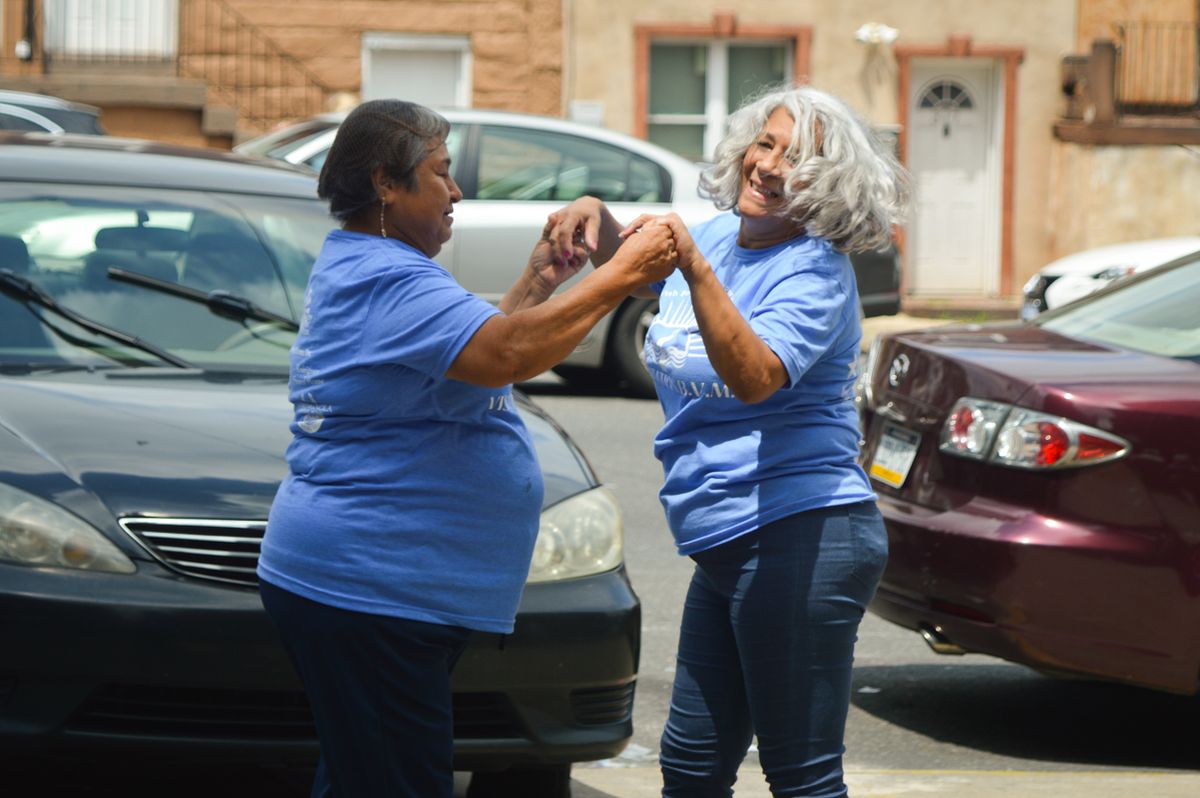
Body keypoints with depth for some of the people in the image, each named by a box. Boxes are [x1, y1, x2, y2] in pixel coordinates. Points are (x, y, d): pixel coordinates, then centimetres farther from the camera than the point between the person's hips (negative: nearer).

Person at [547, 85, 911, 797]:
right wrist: (597, 218, 12)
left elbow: (757, 377, -29)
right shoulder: (717, 237, 13)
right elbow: (632, 269, 33)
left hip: (800, 538, -9)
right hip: (731, 549, 9)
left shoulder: (815, 272, -12)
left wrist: (695, 270, -36)